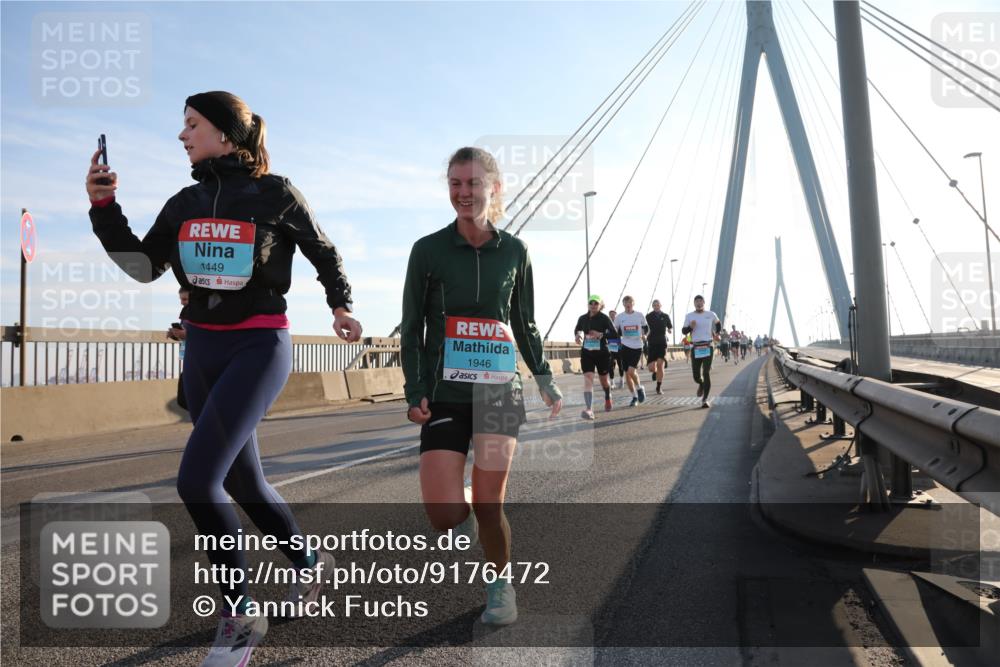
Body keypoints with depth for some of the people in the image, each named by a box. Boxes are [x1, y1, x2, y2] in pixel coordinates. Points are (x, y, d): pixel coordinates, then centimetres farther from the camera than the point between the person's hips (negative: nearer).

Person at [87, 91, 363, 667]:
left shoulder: (275, 193, -4)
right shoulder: (185, 203, 10)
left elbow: (325, 254, 8)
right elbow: (144, 267, 9)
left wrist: (342, 307, -2)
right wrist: (104, 207, 0)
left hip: (259, 348, -7)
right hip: (202, 350, 7)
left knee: (197, 479, -19)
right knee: (243, 483, 13)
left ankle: (241, 613, 0)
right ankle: (311, 563, 36)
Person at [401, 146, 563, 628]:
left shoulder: (513, 251, 6)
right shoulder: (428, 250, 0)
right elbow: (411, 327, 2)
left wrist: (545, 381, 11)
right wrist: (415, 392, -7)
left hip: (500, 392, 1)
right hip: (445, 394, 0)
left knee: (488, 506, -2)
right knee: (444, 514, -9)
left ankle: (501, 584, 27)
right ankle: (466, 512, 29)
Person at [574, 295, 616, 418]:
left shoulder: (604, 318, -10)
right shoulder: (582, 318, 0)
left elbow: (614, 334, -15)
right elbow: (577, 330, 18)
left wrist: (601, 335, -29)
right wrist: (579, 335, -4)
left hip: (602, 353, -1)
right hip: (586, 353, 1)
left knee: (604, 379, 16)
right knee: (588, 379, -16)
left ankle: (608, 398, 49)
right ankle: (589, 410, -23)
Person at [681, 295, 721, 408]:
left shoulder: (711, 314, 6)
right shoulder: (689, 316, 4)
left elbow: (718, 323, 25)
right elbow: (684, 331, 1)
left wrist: (718, 333, 10)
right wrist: (690, 327, -18)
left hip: (708, 347, -1)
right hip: (695, 347, 1)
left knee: (706, 373, -10)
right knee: (696, 375, 3)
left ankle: (705, 399, -7)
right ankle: (701, 384, 40)